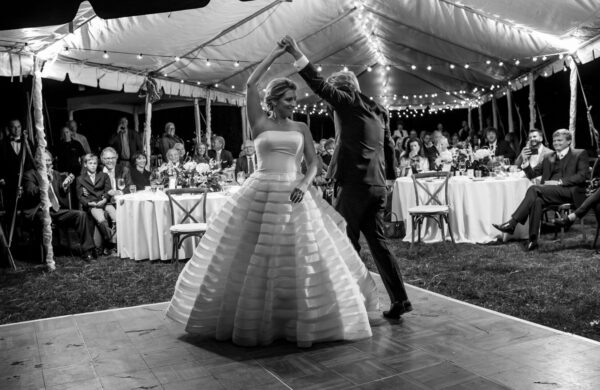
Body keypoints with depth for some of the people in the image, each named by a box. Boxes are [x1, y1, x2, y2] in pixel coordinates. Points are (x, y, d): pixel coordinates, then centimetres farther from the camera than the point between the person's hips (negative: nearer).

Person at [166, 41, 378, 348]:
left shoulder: (301, 127, 10)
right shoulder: (259, 123, 5)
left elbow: (313, 163, 6)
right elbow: (250, 85, -5)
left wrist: (304, 185, -14)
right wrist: (274, 55, -2)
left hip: (293, 196, 1)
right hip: (260, 195, -1)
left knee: (302, 258, 0)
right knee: (252, 259, 5)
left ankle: (304, 319, 18)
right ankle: (251, 317, 23)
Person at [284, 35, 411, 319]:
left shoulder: (348, 102, -3)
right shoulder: (378, 111, 18)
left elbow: (320, 86, -11)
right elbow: (388, 146, 23)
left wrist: (298, 56, -7)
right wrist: (389, 177, 30)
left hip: (354, 184, -8)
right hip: (377, 186, 8)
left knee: (346, 243, 1)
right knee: (377, 243, 11)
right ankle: (399, 299, 11)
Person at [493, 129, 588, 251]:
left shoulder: (580, 154, 12)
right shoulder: (549, 158, 27)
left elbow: (582, 176, -4)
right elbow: (531, 174, 21)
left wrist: (559, 181, -15)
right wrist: (526, 161, 1)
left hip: (570, 191, -4)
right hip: (550, 192, 4)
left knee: (533, 189, -29)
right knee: (536, 200, -33)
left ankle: (512, 223, -33)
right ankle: (533, 239, -34)